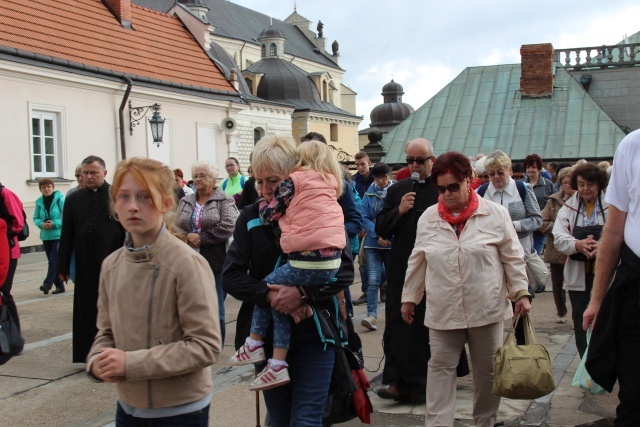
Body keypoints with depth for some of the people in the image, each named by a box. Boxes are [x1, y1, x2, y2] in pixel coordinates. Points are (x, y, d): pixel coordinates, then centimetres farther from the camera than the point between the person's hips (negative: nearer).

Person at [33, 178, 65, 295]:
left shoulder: (60, 199, -10)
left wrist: (55, 223, -20)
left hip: (59, 235, -5)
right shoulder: (39, 202, 3)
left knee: (54, 260, -10)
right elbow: (36, 218, 10)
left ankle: (47, 284, -7)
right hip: (46, 236, 5)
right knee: (52, 260, 9)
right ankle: (59, 285, 18)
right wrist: (41, 224, -11)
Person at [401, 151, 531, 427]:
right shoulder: (428, 218, 3)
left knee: (487, 372, 12)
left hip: (486, 309, -1)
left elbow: (513, 258, 0)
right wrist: (409, 298, 12)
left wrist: (521, 293, -6)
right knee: (440, 370, 3)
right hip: (443, 311, 1)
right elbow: (418, 262, 9)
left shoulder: (495, 214, -4)